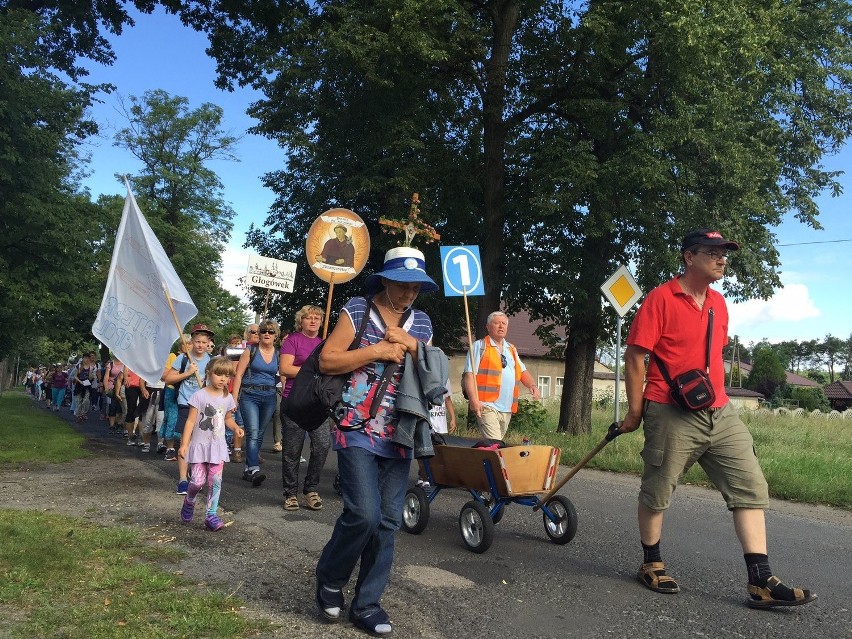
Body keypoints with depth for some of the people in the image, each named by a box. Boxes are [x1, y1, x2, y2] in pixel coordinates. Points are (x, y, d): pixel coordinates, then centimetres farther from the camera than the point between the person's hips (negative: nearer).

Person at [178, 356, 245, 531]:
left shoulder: (227, 398, 4)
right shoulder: (199, 395, -8)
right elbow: (191, 421, -7)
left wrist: (235, 427, -4)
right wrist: (184, 444, -11)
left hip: (217, 446, 3)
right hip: (199, 444, -3)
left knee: (215, 481, -2)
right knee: (197, 481, -6)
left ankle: (211, 515, 5)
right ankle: (189, 502, 25)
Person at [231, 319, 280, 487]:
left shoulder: (278, 354, 9)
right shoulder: (251, 351, 1)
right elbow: (238, 375, -1)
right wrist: (235, 398, -7)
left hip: (269, 397, 4)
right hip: (250, 395, -4)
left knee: (260, 434, 9)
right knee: (253, 433, -16)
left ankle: (248, 468, 21)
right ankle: (254, 470, -23)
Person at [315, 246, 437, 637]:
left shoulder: (422, 323, 11)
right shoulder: (358, 311, -2)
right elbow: (327, 361, -7)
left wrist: (413, 346, -5)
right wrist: (377, 350, -14)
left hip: (399, 437, 5)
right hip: (357, 431, -4)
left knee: (388, 522, 5)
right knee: (364, 514, -15)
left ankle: (366, 604, 20)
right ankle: (329, 579, 14)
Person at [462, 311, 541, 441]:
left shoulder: (511, 349, 21)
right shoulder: (480, 346, 1)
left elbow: (523, 371, 23)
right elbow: (469, 374, -8)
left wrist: (532, 385, 2)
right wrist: (474, 400, -19)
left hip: (507, 409, 7)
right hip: (487, 406, -7)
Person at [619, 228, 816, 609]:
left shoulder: (719, 304, 13)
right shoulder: (661, 298, -9)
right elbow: (634, 356, -10)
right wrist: (635, 412, -9)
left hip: (720, 413, 7)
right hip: (672, 414, -7)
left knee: (751, 486, 1)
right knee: (657, 492, 6)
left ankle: (760, 582, 5)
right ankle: (652, 565, 25)